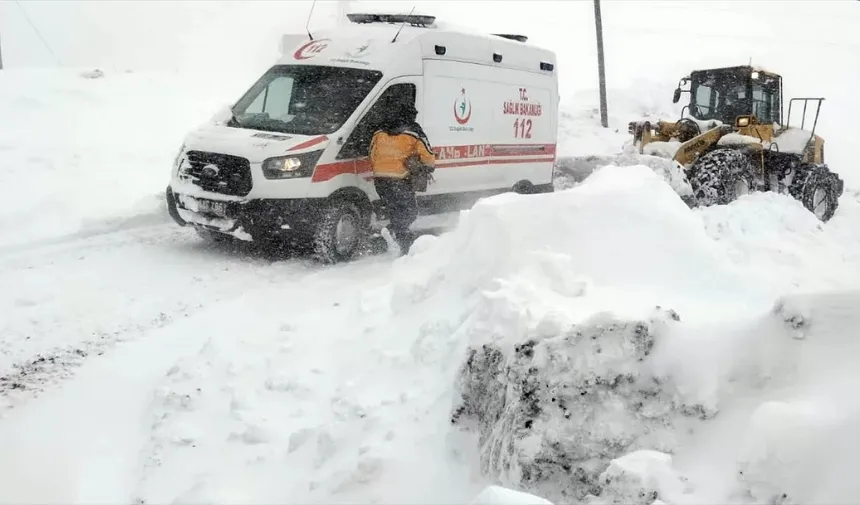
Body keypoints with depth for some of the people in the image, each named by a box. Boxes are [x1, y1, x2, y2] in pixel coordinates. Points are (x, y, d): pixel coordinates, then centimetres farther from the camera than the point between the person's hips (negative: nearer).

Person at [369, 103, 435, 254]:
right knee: (410, 213, 4)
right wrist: (428, 170, 19)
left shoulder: (379, 132, 12)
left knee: (396, 213, 18)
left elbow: (372, 157, 17)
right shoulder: (414, 133, -2)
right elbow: (428, 157, 0)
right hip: (400, 181, -6)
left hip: (379, 180, 6)